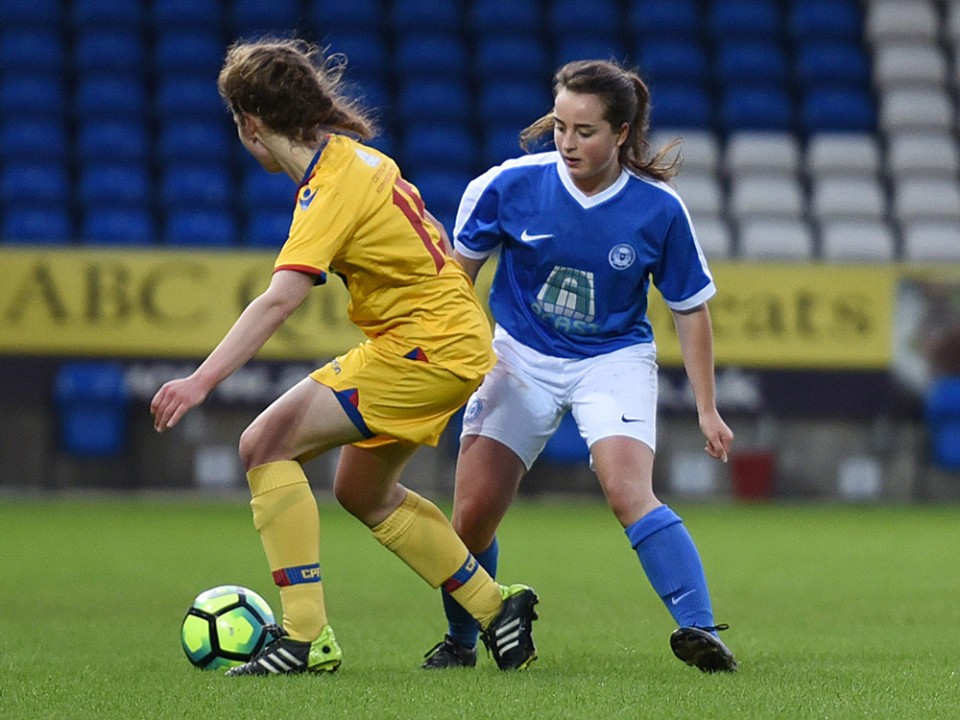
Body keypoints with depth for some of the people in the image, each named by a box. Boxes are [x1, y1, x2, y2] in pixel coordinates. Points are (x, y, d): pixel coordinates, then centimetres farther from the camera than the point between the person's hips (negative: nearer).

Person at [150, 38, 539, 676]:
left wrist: (203, 379, -39)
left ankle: (306, 636, -16)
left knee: (267, 443, -13)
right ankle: (496, 608, 30)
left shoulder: (334, 187, -20)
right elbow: (429, 242, 21)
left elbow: (280, 300, -33)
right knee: (363, 491, 24)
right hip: (456, 336, 10)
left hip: (427, 348, -10)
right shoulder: (357, 156, 8)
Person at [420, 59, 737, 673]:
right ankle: (459, 642, 21)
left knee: (629, 492, -26)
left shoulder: (658, 210, -15)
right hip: (522, 357, 2)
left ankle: (699, 630, -28)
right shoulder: (510, 186, -14)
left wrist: (707, 409, 0)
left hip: (615, 361, -1)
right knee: (473, 514, -4)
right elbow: (461, 268, 5)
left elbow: (691, 310, -1)